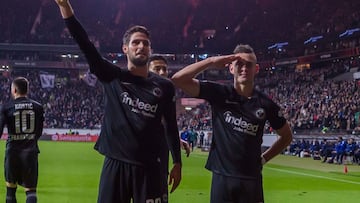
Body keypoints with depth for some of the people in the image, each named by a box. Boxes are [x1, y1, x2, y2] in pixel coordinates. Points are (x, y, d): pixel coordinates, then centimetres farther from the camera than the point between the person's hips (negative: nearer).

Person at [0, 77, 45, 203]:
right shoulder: (37, 107, 3)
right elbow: (39, 132, 9)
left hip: (13, 150, 0)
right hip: (31, 150, 1)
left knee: (11, 187, 17)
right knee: (30, 189, 1)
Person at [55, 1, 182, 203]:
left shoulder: (164, 86, 4)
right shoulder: (112, 77, 1)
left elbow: (171, 125, 11)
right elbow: (85, 44, -7)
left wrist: (177, 163, 11)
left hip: (151, 166, 0)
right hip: (116, 163, 0)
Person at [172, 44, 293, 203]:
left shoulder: (265, 104, 1)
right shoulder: (219, 93, -1)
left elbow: (287, 136, 16)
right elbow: (178, 79, -10)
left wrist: (264, 158, 8)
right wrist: (211, 62, -13)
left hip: (251, 179, 1)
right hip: (221, 177, -1)